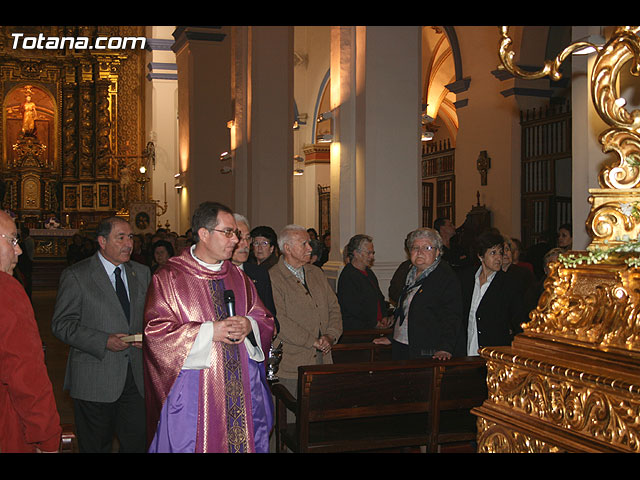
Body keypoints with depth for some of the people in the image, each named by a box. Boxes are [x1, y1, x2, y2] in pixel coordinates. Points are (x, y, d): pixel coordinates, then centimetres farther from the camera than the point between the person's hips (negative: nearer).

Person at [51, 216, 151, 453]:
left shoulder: (142, 273, 10)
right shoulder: (75, 275, -5)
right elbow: (62, 324, -9)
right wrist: (103, 341, -19)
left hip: (135, 376, 4)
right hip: (94, 379, -4)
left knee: (137, 442, 5)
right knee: (95, 446, 8)